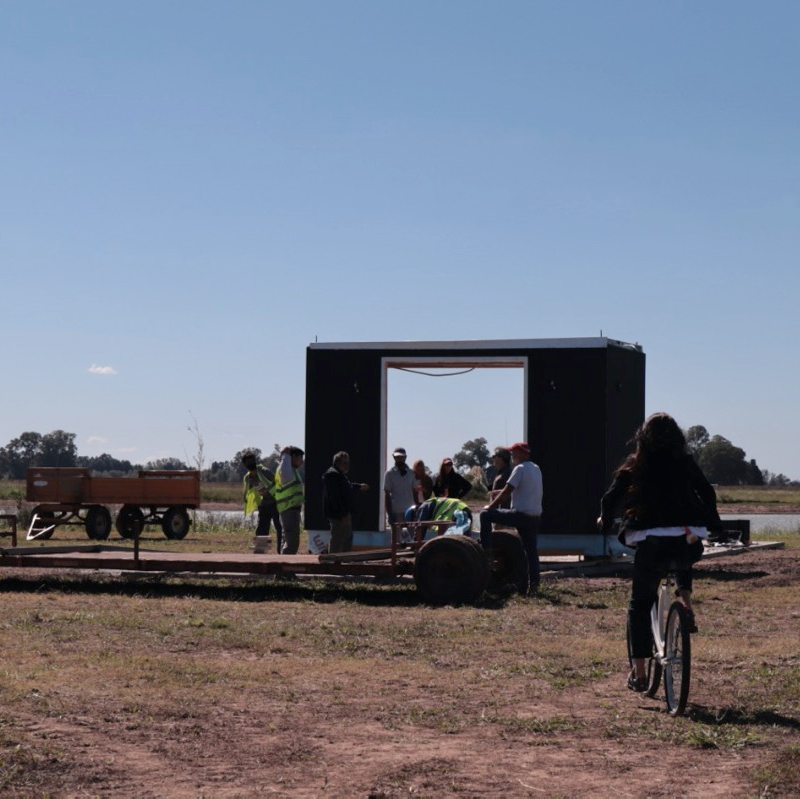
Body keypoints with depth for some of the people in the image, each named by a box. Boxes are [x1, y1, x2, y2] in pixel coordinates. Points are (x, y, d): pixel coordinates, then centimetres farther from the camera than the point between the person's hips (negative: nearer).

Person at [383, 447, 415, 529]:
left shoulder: (410, 473, 12)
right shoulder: (390, 474, 1)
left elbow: (414, 492, 15)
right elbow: (387, 495, -2)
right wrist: (390, 514, -9)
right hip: (396, 512, -4)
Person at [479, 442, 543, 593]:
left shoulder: (520, 469, -9)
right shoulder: (536, 469, 18)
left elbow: (506, 492, -12)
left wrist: (490, 506, -2)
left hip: (521, 515, -8)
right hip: (535, 517, 8)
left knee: (485, 514, -1)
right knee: (531, 549, 9)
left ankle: (485, 550, -2)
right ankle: (534, 584, 3)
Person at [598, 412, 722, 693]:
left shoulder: (634, 466, 5)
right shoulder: (685, 463, 8)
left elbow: (611, 498, 3)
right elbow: (707, 494, 11)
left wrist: (605, 521, 24)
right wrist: (712, 523, 28)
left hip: (651, 541, -2)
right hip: (687, 540, 2)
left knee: (640, 603, 12)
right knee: (683, 564, 40)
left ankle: (638, 672, 5)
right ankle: (687, 607, 14)